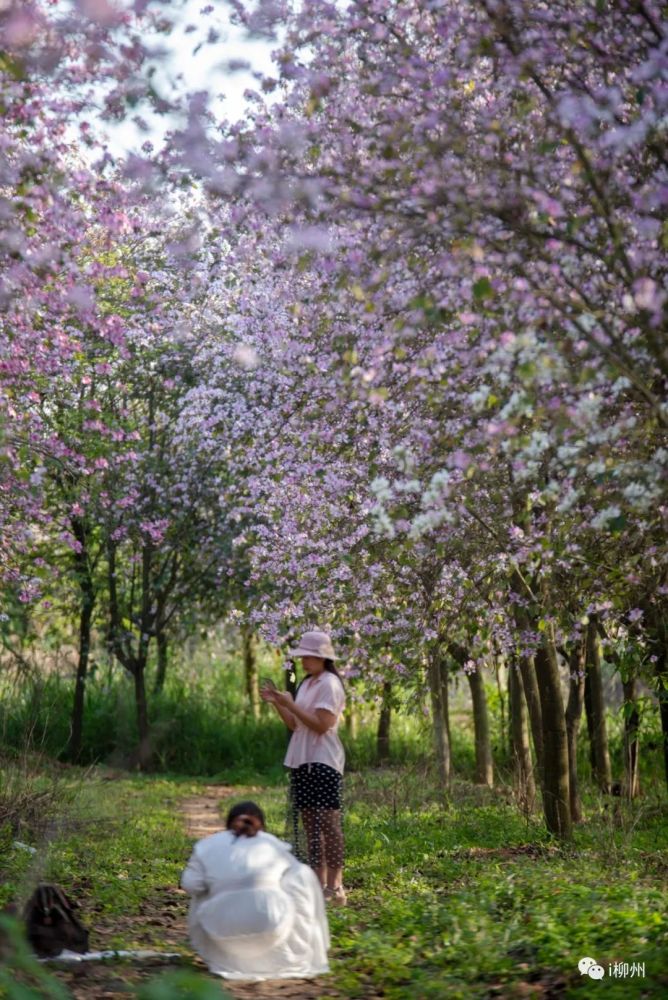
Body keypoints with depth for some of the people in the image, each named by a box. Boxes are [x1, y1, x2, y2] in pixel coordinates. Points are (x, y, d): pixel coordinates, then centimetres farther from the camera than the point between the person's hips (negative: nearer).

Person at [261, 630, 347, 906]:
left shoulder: (329, 684, -9)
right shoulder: (306, 684, 17)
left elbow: (321, 725, -17)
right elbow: (295, 725, 18)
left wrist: (290, 704, -16)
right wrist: (277, 703, 6)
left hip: (323, 762, -9)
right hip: (302, 760, 9)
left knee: (328, 822, -10)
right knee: (310, 823, 8)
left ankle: (335, 885, -9)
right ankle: (319, 881, 12)